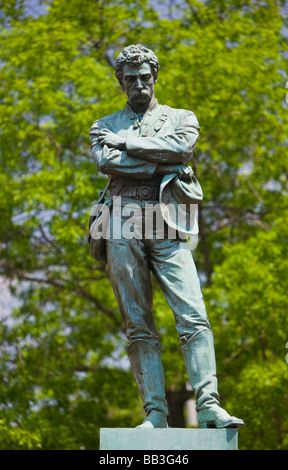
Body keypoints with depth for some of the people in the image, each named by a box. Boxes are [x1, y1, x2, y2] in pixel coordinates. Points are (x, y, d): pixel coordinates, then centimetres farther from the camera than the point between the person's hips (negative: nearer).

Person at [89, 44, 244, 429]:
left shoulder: (181, 118, 20)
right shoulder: (105, 126, 21)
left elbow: (180, 147, -4)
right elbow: (106, 162, -2)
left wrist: (125, 142, 0)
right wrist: (163, 165, -4)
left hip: (167, 227, 0)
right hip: (123, 227, 1)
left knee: (193, 317, -14)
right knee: (139, 326, -4)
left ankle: (208, 406, -20)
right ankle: (155, 414, -6)